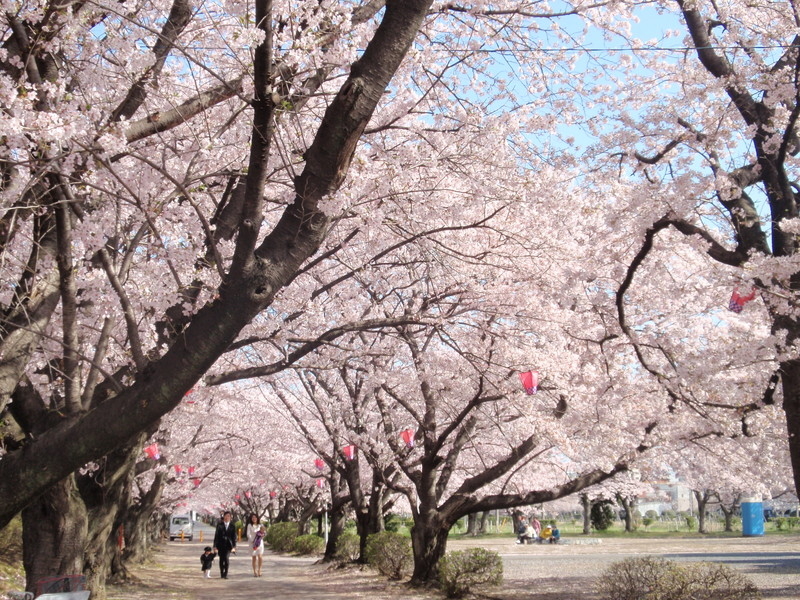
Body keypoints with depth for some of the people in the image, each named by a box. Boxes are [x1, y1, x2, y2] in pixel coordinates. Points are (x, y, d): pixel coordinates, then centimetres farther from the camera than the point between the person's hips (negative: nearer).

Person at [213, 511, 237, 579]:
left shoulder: (232, 526, 5)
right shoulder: (219, 525, 2)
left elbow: (234, 537, 5)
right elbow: (216, 535, 1)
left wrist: (234, 547, -2)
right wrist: (215, 546, -4)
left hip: (228, 545, -1)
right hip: (221, 545, 1)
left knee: (227, 559, -17)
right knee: (221, 560, 8)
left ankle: (225, 574, -8)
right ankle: (222, 574, 23)